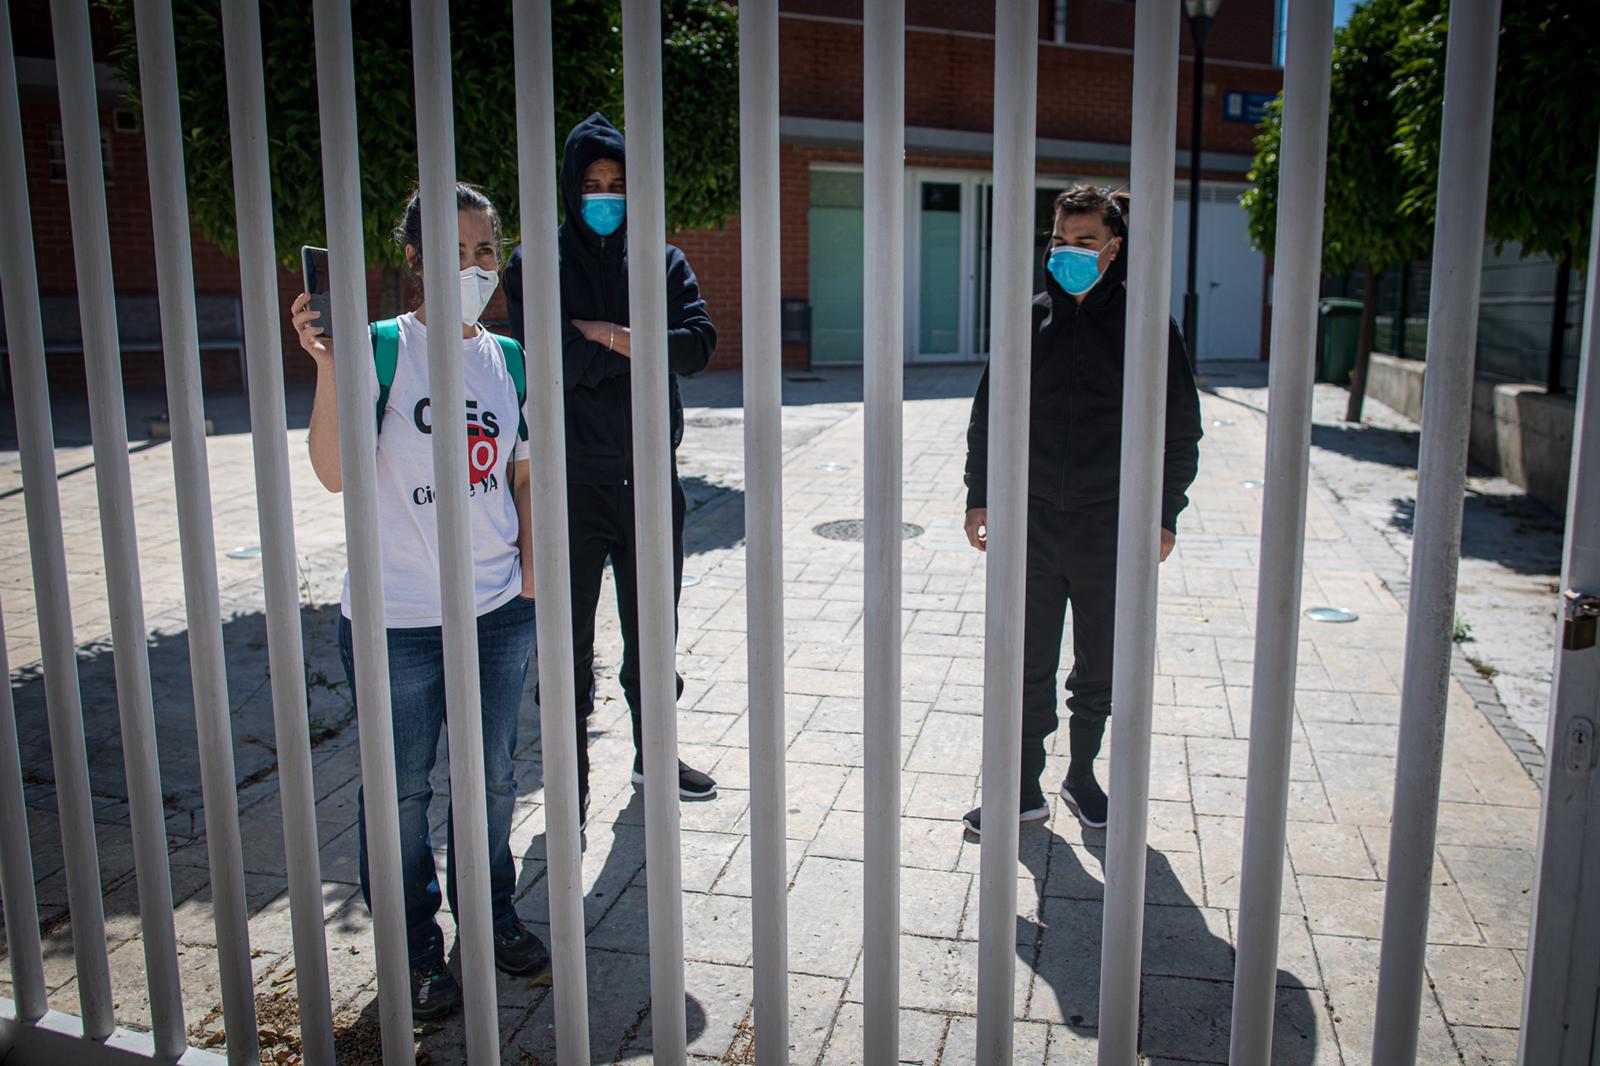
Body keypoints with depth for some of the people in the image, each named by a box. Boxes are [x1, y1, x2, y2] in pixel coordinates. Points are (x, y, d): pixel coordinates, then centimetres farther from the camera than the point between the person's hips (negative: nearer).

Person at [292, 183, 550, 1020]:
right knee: (401, 790, 9)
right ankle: (417, 950, 28)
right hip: (398, 615, -4)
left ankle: (490, 916, 37)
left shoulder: (508, 357, 6)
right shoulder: (383, 348, -8)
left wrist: (529, 568, 5)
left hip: (498, 608, 4)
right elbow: (335, 472, -17)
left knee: (491, 777, 17)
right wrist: (329, 367, -28)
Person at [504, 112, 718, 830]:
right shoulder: (535, 266, -1)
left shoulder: (663, 263, 7)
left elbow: (700, 342, -9)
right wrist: (637, 347, -12)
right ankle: (571, 783, 20)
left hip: (650, 477, 3)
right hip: (570, 482, -3)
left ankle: (653, 754, 35)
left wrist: (607, 336, -16)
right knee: (569, 641, 5)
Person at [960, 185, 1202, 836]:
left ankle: (1082, 776, 31)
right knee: (1028, 667, 7)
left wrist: (1165, 514, -2)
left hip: (1112, 530, -1)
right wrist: (979, 497, 8)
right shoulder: (1030, 318, 5)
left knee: (1099, 671, 12)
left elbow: (1180, 427, 1)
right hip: (1034, 521, 2)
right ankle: (1025, 790, 19)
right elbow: (988, 413, 11)